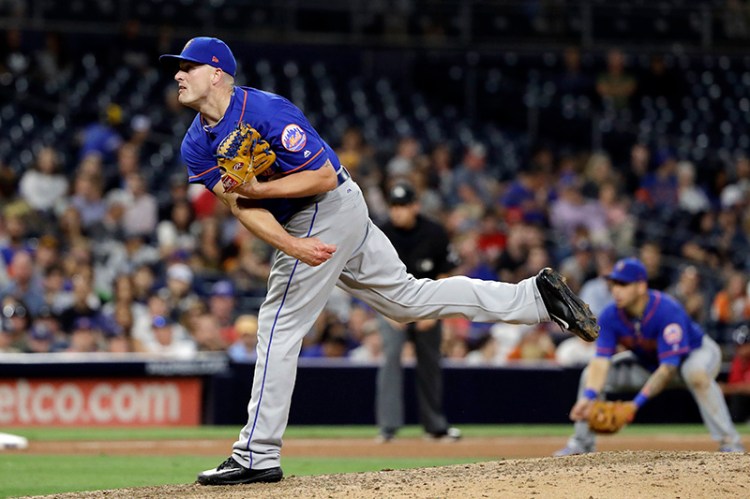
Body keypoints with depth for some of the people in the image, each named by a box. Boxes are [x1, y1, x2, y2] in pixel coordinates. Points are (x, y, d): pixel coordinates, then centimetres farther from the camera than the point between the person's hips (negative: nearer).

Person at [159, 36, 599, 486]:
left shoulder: (266, 112, -22)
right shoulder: (197, 145, 2)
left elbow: (324, 177, -21)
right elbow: (241, 205, -9)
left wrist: (259, 188, -29)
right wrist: (291, 246, -25)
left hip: (327, 209, -9)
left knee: (279, 327, -10)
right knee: (407, 298, 14)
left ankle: (258, 457, -6)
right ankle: (536, 296, 19)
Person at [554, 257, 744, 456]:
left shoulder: (667, 311, -38)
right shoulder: (610, 316, -22)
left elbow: (668, 368, -41)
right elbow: (601, 360, -26)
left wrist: (636, 404, -50)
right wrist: (587, 397, -45)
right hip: (647, 362, 6)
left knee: (696, 373, -41)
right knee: (591, 374, -7)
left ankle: (729, 441, -35)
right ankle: (581, 442, 8)